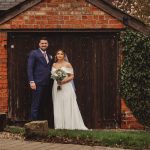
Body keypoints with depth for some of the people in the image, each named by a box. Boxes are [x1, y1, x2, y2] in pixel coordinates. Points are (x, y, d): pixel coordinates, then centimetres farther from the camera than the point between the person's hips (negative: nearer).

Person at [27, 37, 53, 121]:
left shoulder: (49, 56, 20)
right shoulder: (34, 53, 0)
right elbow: (30, 68, -7)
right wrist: (31, 81, -15)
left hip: (46, 84, 6)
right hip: (38, 83, -6)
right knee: (36, 104, -7)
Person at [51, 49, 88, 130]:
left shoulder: (67, 64, 1)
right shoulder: (54, 65, 13)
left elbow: (72, 76, -2)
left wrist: (63, 81, -15)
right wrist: (56, 80, -2)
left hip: (66, 87, -4)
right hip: (56, 87, 4)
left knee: (68, 106, -6)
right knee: (58, 107, 2)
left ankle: (70, 125, -4)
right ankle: (60, 125, 4)